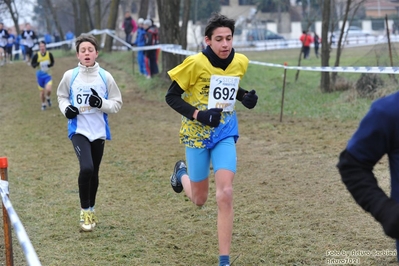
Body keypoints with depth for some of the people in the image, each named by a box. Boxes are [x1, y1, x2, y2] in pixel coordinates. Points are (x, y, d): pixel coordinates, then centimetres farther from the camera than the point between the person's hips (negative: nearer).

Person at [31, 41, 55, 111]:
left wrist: (49, 65, -17)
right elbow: (32, 64, -2)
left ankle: (48, 98, 15)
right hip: (40, 75, 1)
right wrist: (37, 64, -25)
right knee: (42, 91, 8)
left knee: (48, 89, -19)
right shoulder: (36, 55, -10)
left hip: (48, 74, -1)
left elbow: (52, 62, 6)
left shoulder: (49, 54, -8)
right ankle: (43, 104, 32)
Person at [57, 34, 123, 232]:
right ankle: (85, 211, -4)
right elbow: (62, 96, 12)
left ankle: (91, 210, 36)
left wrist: (101, 103, -18)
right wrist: (66, 108, -9)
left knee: (94, 173, 15)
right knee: (86, 168, -22)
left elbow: (117, 104, 2)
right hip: (78, 130, -2)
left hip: (98, 131, 2)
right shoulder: (70, 76, -3)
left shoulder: (105, 77, -3)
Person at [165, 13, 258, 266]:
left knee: (225, 194, -14)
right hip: (197, 134, -2)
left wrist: (245, 97, -4)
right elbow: (171, 97, -11)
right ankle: (181, 172, 50)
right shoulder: (195, 63, -19)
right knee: (200, 199, 12)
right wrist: (198, 115, -24)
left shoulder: (241, 62, -4)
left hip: (225, 134, 2)